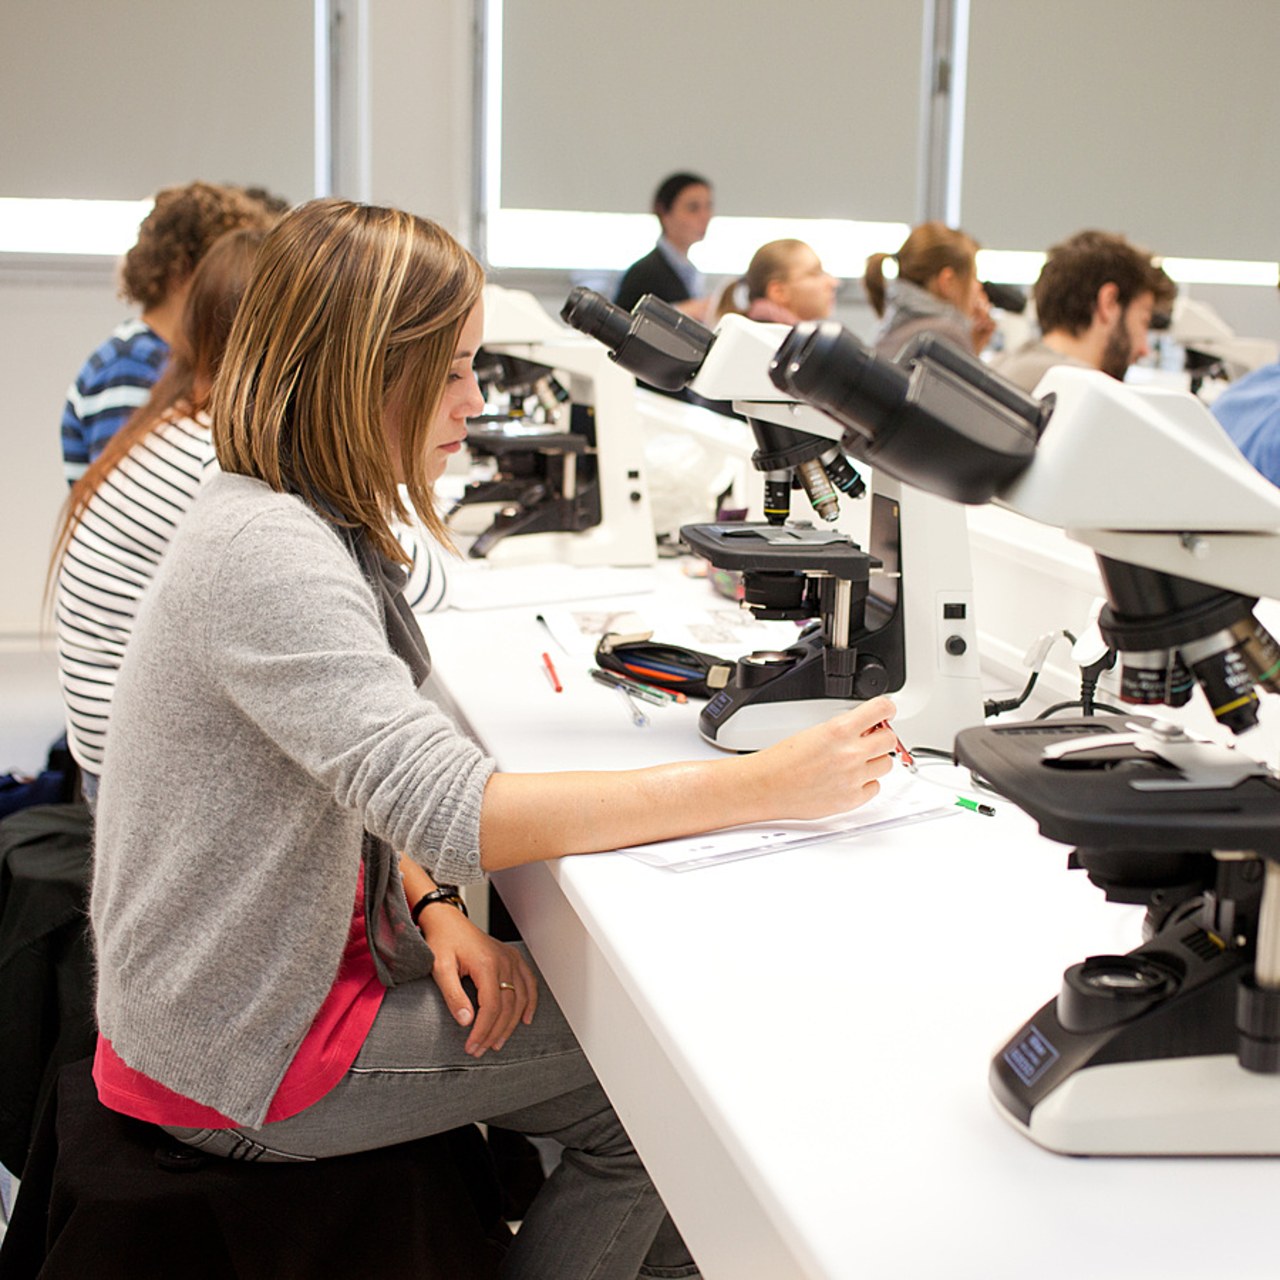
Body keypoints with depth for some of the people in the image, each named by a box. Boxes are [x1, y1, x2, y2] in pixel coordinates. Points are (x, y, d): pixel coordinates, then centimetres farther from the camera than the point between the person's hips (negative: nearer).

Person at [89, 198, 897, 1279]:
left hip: (273, 975, 9)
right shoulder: (265, 552, -27)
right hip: (239, 1068, -9)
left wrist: (432, 907, -8)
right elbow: (454, 813, -34)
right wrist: (765, 785, -31)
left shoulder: (309, 526, 6)